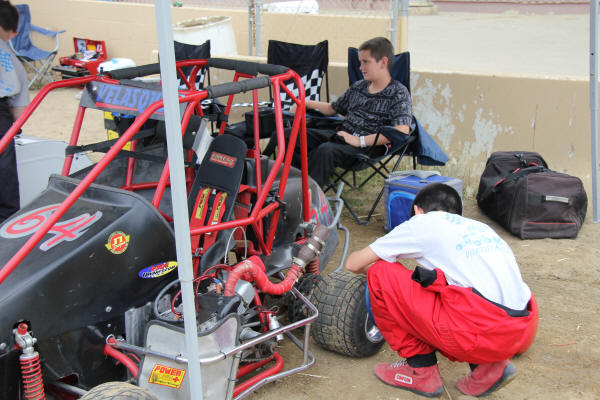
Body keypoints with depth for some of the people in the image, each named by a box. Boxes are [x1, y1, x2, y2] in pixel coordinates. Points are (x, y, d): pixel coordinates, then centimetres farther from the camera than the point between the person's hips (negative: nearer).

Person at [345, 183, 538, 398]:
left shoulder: (422, 222, 11)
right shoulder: (480, 226, 27)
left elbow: (353, 264, 16)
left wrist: (369, 268, 39)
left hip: (482, 334, -7)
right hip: (526, 333, 7)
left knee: (381, 274, 7)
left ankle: (420, 370, 15)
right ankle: (486, 366, 13)